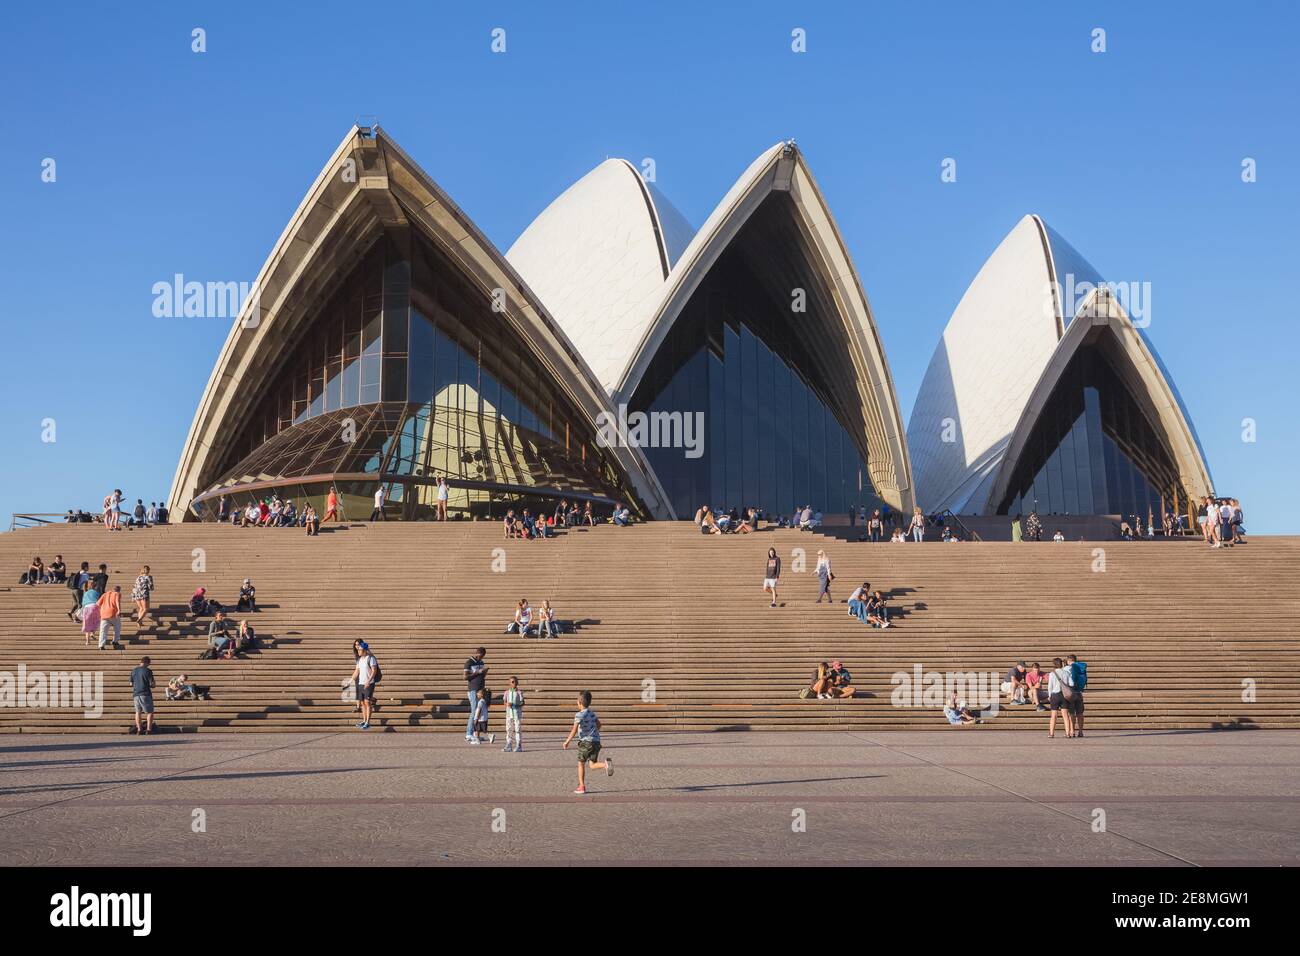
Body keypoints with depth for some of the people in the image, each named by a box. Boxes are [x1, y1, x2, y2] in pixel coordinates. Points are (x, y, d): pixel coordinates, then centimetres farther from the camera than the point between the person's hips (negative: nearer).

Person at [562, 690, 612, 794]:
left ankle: (582, 787, 12)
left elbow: (574, 730, -16)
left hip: (586, 742, -6)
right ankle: (605, 764, -25)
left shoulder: (579, 715, -9)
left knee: (581, 763, 9)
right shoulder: (592, 713, 14)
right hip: (596, 741, 6)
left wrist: (567, 742, -11)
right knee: (592, 765, 6)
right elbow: (598, 724, 26)